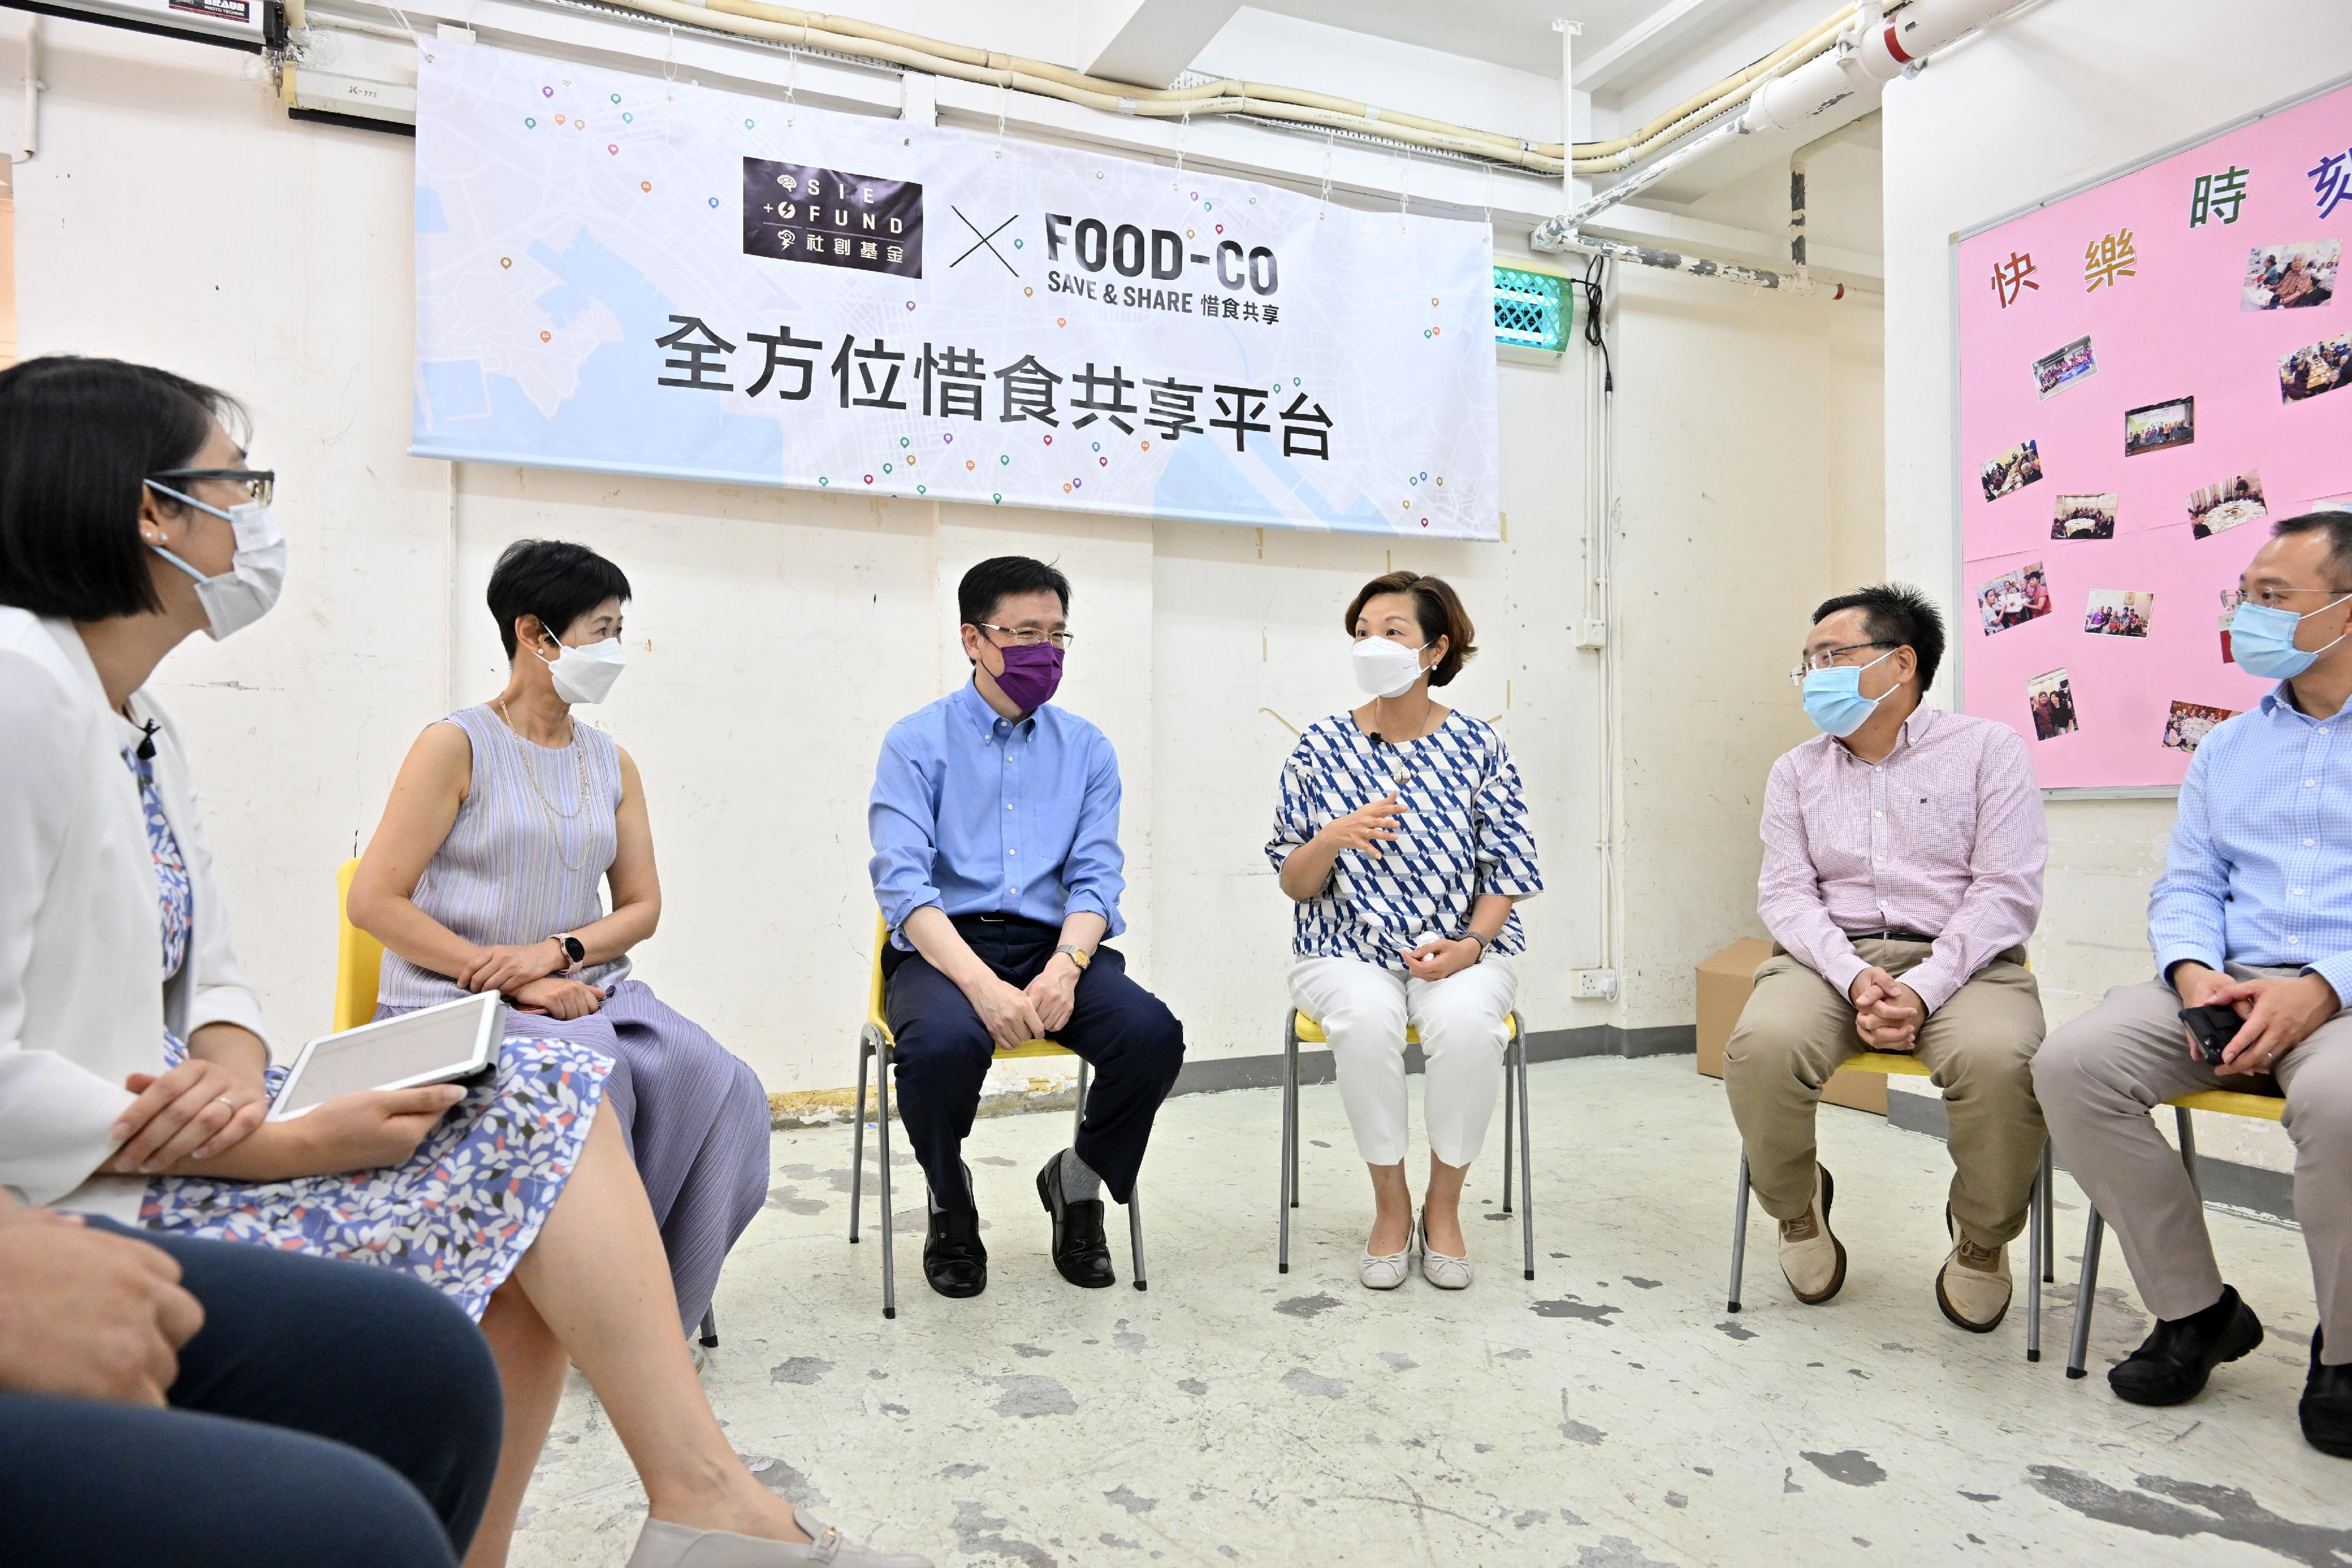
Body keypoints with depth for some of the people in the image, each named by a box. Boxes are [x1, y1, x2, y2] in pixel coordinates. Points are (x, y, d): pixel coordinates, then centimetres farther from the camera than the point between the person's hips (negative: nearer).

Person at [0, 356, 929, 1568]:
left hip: (159, 1141, 9)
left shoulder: (137, 724, 13)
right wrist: (283, 1147, -21)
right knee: (531, 1113, -14)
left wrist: (230, 1070, -11)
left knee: (539, 1099, -4)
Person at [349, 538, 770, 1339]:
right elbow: (374, 900, -8)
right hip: (458, 1003, -4)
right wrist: (509, 979, -14)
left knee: (721, 1086, -21)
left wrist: (557, 952, -9)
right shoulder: (458, 745, -3)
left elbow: (641, 905, 12)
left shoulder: (613, 764, 13)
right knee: (588, 1079, -34)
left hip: (583, 993, 5)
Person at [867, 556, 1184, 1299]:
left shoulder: (1087, 749, 13)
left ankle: (1078, 1181, 7)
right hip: (941, 949, -2)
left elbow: (1097, 879, 5)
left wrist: (1064, 967, -17)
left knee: (1154, 1033, -25)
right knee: (944, 1042, -35)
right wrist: (983, 985, -25)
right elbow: (902, 882, -9)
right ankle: (951, 1207, 0)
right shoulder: (917, 742, 3)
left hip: (1054, 942, 3)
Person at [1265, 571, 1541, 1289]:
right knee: (1368, 1019, -33)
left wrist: (1470, 945, -14)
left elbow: (1507, 872, 4)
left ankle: (1444, 1206, -6)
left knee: (1466, 1022, -32)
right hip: (1346, 953, 0)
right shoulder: (1320, 748, 3)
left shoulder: (1479, 747, 2)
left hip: (1461, 951, 0)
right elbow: (1294, 884, 2)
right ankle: (1391, 1204, -8)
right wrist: (1332, 839, -20)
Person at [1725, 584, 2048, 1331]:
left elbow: (2008, 891, -4)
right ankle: (1797, 1208, 2)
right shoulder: (1796, 772, 15)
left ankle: (1982, 1236, -1)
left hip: (1959, 960, -1)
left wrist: (1922, 989, -18)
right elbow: (1786, 893, 4)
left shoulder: (1987, 750, 5)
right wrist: (1855, 976, -15)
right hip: (1830, 956, 2)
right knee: (1762, 1045, -30)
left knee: (1998, 1060, -34)